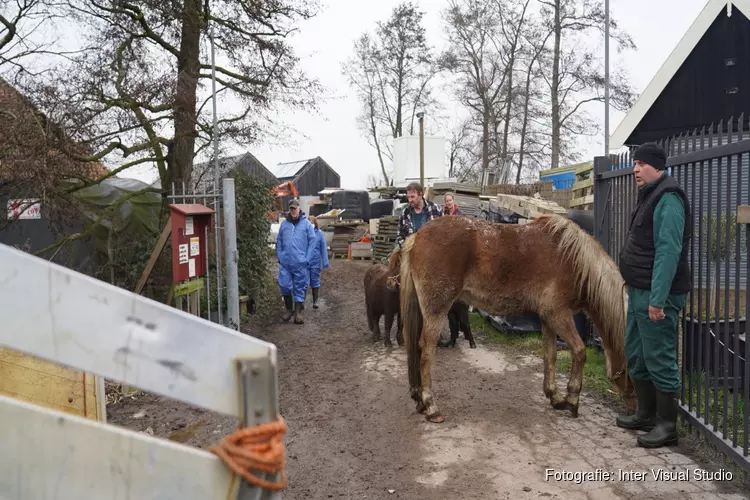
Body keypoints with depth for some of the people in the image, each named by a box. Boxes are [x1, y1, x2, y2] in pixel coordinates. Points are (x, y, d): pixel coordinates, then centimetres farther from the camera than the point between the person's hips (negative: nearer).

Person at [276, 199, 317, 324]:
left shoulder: (306, 223, -2)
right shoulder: (284, 223, 7)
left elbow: (313, 241, -3)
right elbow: (279, 241, 12)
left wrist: (307, 258, -8)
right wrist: (279, 256, 3)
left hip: (300, 262, -2)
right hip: (285, 262, 2)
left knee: (300, 287, 5)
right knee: (284, 285, 2)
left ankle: (298, 312, 13)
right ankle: (288, 309, 21)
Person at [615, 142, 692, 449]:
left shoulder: (667, 198, -16)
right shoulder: (650, 195, 16)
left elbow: (668, 251, -23)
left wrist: (657, 299, -26)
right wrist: (639, 291, 18)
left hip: (656, 294, -10)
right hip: (640, 291, 10)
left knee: (659, 360, -1)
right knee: (636, 355, 17)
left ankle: (667, 426, 12)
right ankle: (646, 416, 30)